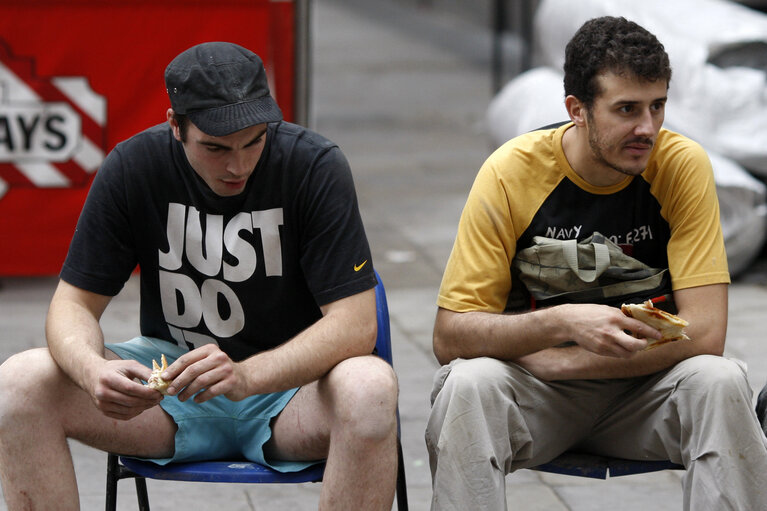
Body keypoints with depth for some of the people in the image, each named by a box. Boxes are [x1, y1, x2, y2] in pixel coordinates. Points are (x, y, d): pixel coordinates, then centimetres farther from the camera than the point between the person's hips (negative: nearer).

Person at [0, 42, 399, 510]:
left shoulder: (316, 167, -15)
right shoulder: (132, 168, -8)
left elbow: (356, 324, -20)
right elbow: (74, 304, -4)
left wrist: (245, 377, -37)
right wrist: (92, 370, -29)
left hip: (290, 384, -2)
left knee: (371, 388, -37)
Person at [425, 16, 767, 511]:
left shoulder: (684, 165, -12)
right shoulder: (511, 173, -14)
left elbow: (704, 334, -17)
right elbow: (451, 337, -15)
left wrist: (553, 359, -18)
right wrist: (563, 323, -32)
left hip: (645, 387, 1)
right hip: (534, 395, -1)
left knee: (720, 381, -30)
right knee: (469, 383, -32)